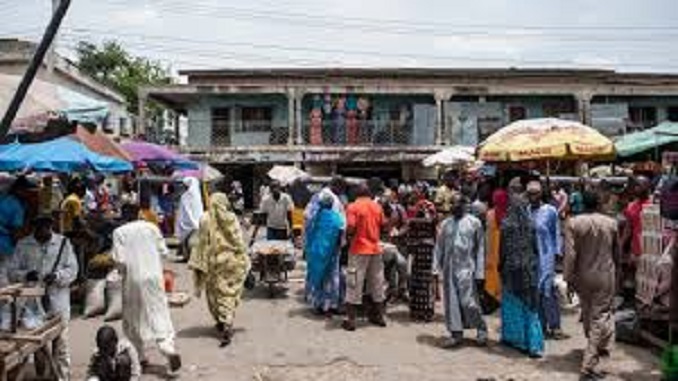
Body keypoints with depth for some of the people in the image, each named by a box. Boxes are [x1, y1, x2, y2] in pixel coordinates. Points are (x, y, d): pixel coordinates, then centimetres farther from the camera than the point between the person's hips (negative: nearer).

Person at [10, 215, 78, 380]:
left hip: (58, 301, -1)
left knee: (61, 342, 2)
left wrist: (57, 276, -19)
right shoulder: (23, 245, 6)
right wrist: (26, 275, -17)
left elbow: (72, 269, -1)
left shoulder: (63, 242, 3)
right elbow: (12, 271, 4)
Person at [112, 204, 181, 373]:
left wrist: (123, 271, 10)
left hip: (133, 279, -1)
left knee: (132, 318, 14)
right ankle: (169, 349, -15)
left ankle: (139, 355, 21)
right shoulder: (151, 227, 1)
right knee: (159, 313, 3)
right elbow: (163, 251, 2)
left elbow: (119, 259, -10)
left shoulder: (119, 232, -6)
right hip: (154, 276, 2)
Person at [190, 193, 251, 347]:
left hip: (214, 262, 0)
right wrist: (245, 262, 7)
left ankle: (222, 322, 28)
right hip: (232, 262, 0)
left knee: (215, 292, 17)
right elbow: (239, 243, -2)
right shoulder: (232, 219, -4)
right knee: (229, 294, 4)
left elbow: (202, 244, -5)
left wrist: (199, 265, 1)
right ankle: (227, 325, -8)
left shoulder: (205, 220, -7)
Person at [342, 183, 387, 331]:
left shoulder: (353, 207, -8)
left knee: (355, 285, 0)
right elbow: (383, 226, 8)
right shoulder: (377, 206, 6)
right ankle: (378, 316, 24)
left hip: (359, 250, -4)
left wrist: (349, 236, 2)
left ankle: (350, 320, 1)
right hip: (375, 249, 5)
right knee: (377, 284, 15)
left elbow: (351, 228, -18)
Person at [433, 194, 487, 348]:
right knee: (451, 302, 5)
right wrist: (436, 267, 5)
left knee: (468, 302, -8)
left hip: (466, 268, -4)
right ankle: (456, 333, 15)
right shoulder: (446, 223, 12)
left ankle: (481, 329, 15)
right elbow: (439, 247, 13)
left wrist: (479, 273, -6)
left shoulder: (474, 222, 0)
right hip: (449, 268, 4)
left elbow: (480, 249, -2)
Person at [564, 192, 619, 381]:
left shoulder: (573, 223, -9)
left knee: (588, 314, 20)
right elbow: (616, 252, 7)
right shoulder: (611, 223, -4)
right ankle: (589, 364, -6)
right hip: (605, 277, -1)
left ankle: (596, 348, 40)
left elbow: (570, 253, -14)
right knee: (601, 317, 0)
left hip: (583, 277, 1)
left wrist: (569, 277, -8)